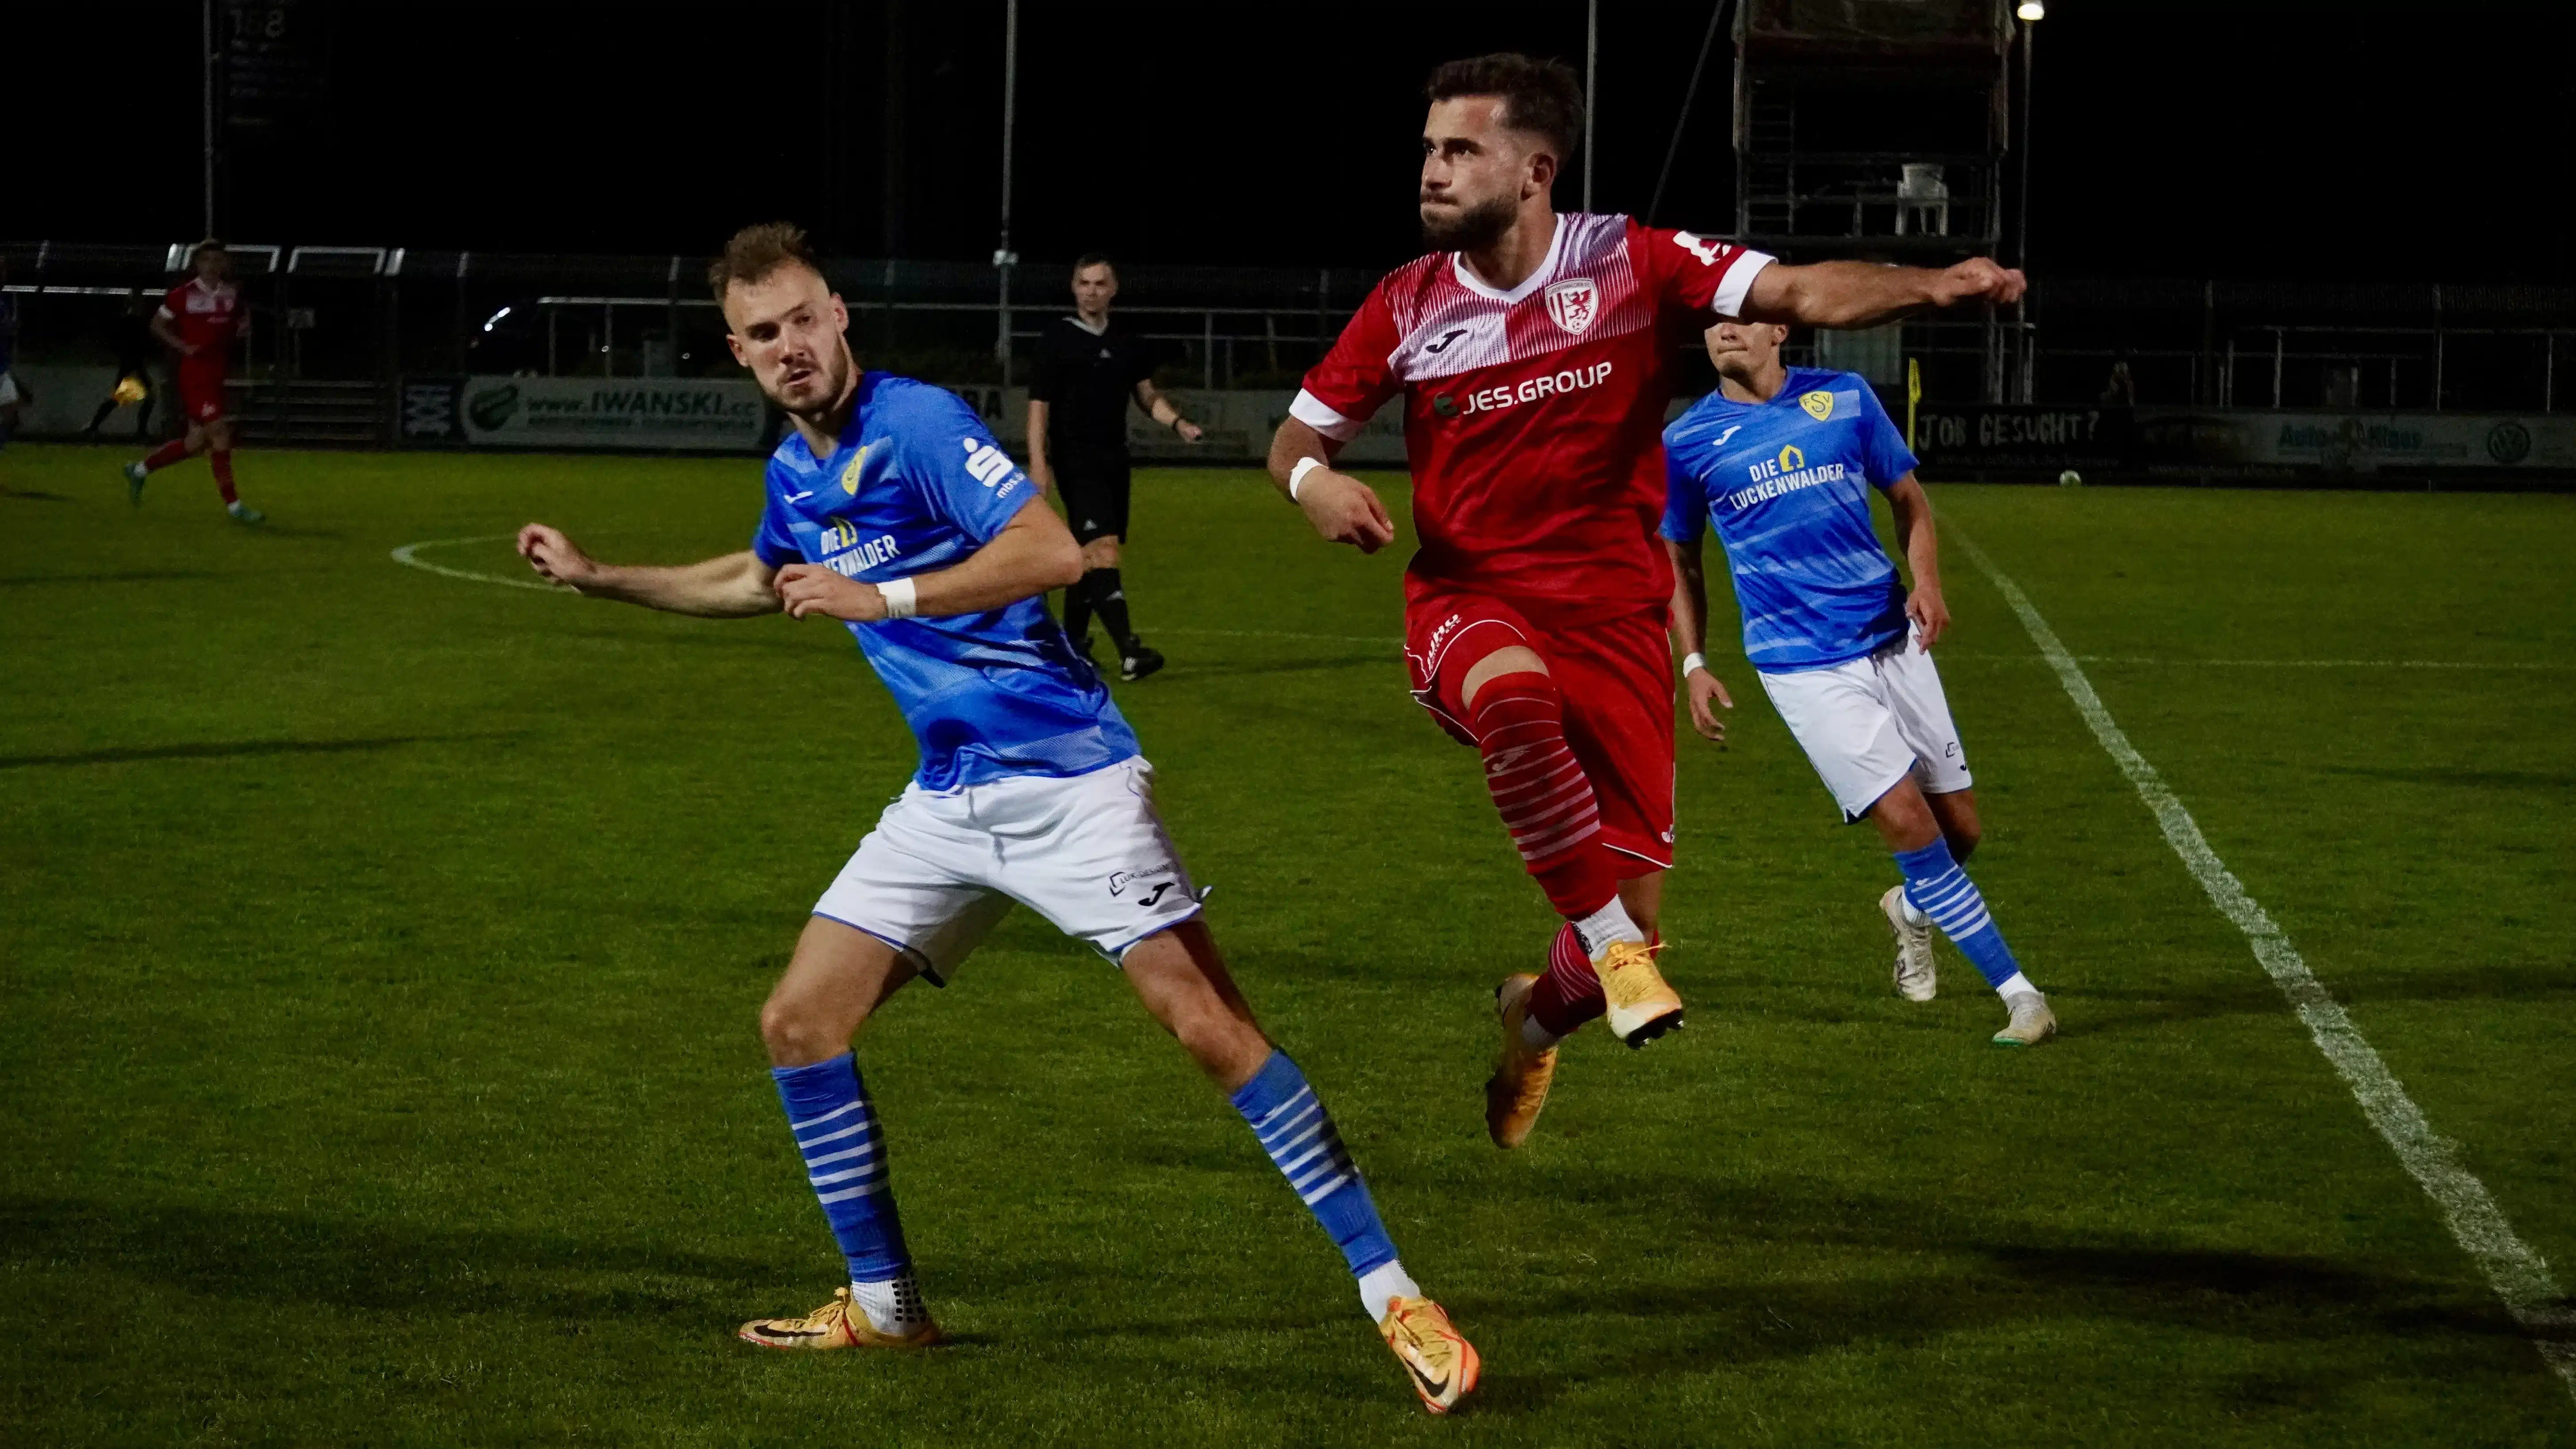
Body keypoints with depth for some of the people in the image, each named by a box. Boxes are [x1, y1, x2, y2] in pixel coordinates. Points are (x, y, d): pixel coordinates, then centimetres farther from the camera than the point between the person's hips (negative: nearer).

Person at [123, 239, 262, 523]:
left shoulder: (233, 294, 9)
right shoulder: (184, 294, -6)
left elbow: (243, 319, 26)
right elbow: (157, 325, 1)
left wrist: (244, 329, 2)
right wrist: (183, 347, -11)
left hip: (218, 375, 7)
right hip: (195, 374, -7)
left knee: (197, 442, 10)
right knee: (219, 433, -12)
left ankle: (140, 470, 30)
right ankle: (234, 505, -8)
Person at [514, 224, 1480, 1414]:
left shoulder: (916, 425, -15)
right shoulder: (795, 470, 10)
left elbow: (1053, 553, -28)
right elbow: (757, 582, 34)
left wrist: (882, 597, -30)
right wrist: (594, 577, 35)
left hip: (1067, 779, -8)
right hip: (948, 801, 8)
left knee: (1210, 1024, -15)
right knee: (799, 1024, 4)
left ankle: (1393, 1299, -11)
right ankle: (884, 1307, 18)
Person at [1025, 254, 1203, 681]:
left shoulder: (1127, 344, 10)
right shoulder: (1057, 339, -5)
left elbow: (1148, 396, 19)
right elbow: (1039, 405, -6)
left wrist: (1177, 423, -1)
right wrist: (1038, 463, -15)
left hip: (1114, 459, 6)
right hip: (1075, 460, -6)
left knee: (1090, 556, 11)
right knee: (1103, 547, -18)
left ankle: (1072, 645, 24)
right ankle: (1129, 652, -27)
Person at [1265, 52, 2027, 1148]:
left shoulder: (1633, 266, -5)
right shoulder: (1407, 306, 0)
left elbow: (1804, 294, -14)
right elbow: (1297, 437, 11)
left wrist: (1935, 285, -32)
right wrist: (1314, 484, -13)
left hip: (1611, 613, 0)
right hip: (1468, 599, 0)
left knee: (1632, 914, -2)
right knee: (1515, 693, -41)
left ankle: (1538, 1016, 35)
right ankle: (1609, 942, -24)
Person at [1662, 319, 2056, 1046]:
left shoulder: (1845, 398, 4)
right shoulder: (1686, 441, 2)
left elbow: (1908, 497, 12)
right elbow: (1679, 559, 13)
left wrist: (1926, 580, -5)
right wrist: (1692, 664, 3)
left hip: (1891, 639, 3)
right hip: (1801, 666, -2)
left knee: (1960, 828, 4)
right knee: (1908, 821, -14)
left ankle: (1913, 908, 41)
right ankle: (2019, 994, -6)